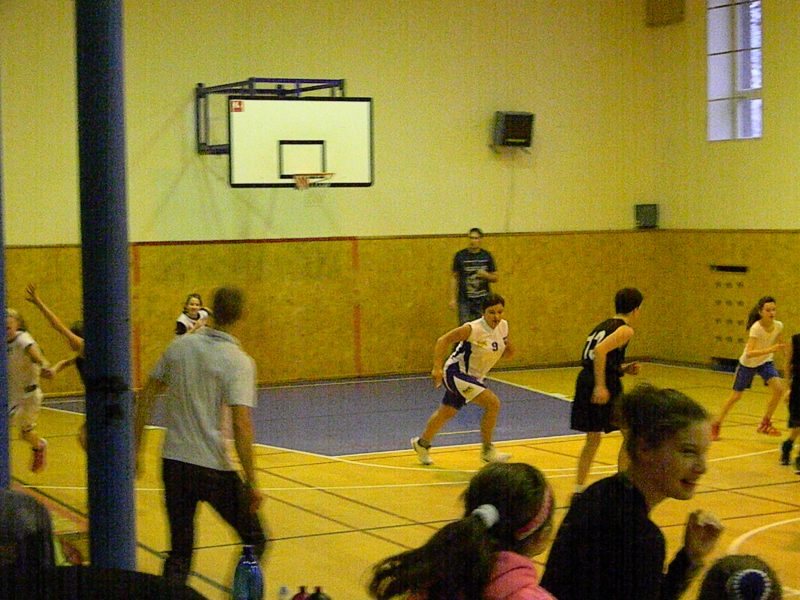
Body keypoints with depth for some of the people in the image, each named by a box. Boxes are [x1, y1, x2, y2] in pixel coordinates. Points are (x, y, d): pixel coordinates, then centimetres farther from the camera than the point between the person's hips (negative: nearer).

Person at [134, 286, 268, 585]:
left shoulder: (180, 345, 4)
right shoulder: (239, 362, -12)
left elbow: (146, 397, 8)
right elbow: (241, 426, -19)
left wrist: (136, 449, 17)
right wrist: (251, 484, -15)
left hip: (173, 462, 5)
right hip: (213, 468, -5)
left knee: (180, 551, 15)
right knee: (255, 540, 13)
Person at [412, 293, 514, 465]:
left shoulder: (503, 326, -4)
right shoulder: (473, 329, -25)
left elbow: (506, 352, 10)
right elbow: (443, 340, -21)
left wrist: (508, 348, -14)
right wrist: (437, 368, -28)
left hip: (473, 376, 8)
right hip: (456, 372, -8)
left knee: (447, 412, 23)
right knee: (493, 403, -21)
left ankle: (422, 444, 44)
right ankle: (487, 451, -10)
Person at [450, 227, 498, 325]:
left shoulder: (487, 256, 4)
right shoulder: (460, 255, 0)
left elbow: (495, 278, 10)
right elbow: (454, 278, 4)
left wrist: (486, 275, -13)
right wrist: (453, 298, -2)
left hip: (483, 299, 1)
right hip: (465, 300, -1)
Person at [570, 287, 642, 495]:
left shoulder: (603, 326, 21)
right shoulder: (625, 330, -5)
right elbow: (601, 350, -22)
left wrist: (623, 369, 16)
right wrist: (601, 386, -25)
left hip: (585, 382, 8)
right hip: (604, 385, -8)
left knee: (593, 438, 18)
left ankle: (578, 488, 18)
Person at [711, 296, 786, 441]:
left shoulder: (778, 326, -16)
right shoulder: (756, 328, -32)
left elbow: (780, 344, 6)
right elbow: (749, 353, -42)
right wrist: (769, 350, -52)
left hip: (765, 362, 4)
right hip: (747, 364, -4)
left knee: (778, 388, -19)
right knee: (735, 396, 4)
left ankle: (765, 424, -1)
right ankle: (716, 425, 25)